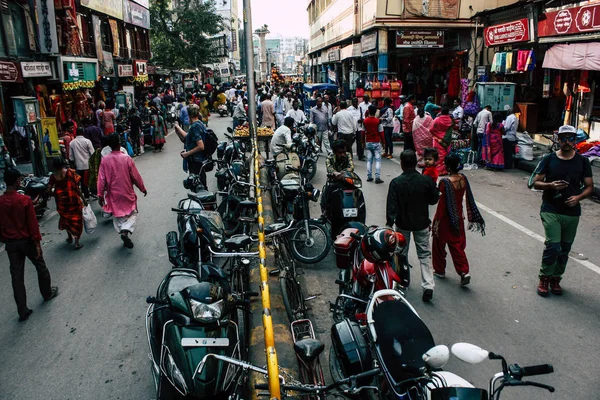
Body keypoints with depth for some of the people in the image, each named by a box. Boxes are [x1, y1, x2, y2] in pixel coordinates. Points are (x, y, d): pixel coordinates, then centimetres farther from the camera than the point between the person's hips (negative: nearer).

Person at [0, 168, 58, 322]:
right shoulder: (25, 200, -18)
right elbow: (32, 223, -15)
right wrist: (37, 242, -9)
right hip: (27, 241, -3)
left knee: (16, 276, 8)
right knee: (41, 268, 20)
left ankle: (22, 311, 13)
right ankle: (47, 293, 38)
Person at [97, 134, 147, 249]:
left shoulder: (105, 160, -7)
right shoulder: (126, 158, -13)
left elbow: (101, 179, -5)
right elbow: (135, 176, -7)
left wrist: (100, 194, 2)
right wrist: (142, 188, 6)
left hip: (113, 194, 2)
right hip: (127, 193, -2)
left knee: (117, 214, 17)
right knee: (132, 213, 10)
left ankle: (122, 232, 15)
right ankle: (126, 231, -13)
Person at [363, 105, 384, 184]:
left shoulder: (365, 121, -1)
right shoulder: (378, 121, -10)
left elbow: (363, 132, 5)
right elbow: (381, 133, -7)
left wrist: (363, 142, 15)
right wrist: (383, 142, 4)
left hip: (368, 142, 3)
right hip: (376, 142, -3)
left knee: (369, 160, 10)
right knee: (378, 160, -1)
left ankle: (369, 177, 11)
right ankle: (377, 177, -8)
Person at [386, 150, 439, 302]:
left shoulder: (396, 182, -16)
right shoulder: (426, 180, -12)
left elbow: (391, 206, -16)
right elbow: (434, 199, 0)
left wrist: (389, 223, -7)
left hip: (402, 223, -1)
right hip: (422, 223, 1)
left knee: (401, 253, 19)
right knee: (425, 255, 9)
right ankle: (428, 285, -2)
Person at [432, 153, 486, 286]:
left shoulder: (445, 182, -24)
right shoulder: (463, 178, -5)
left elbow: (442, 204, -20)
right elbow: (468, 199, 5)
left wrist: (436, 223, -12)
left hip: (446, 219, -6)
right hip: (458, 218, 6)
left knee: (439, 244, 15)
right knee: (457, 245, 15)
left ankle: (440, 270, 30)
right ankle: (464, 272, 5)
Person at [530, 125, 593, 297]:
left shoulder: (583, 162, 5)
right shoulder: (548, 160, 1)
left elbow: (589, 186, 7)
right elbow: (536, 182, 2)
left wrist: (578, 197, -13)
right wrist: (551, 185, -19)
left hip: (572, 213, 3)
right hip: (551, 211, -3)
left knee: (564, 249, 10)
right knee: (553, 246, -12)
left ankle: (556, 279, 27)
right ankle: (545, 278, 6)